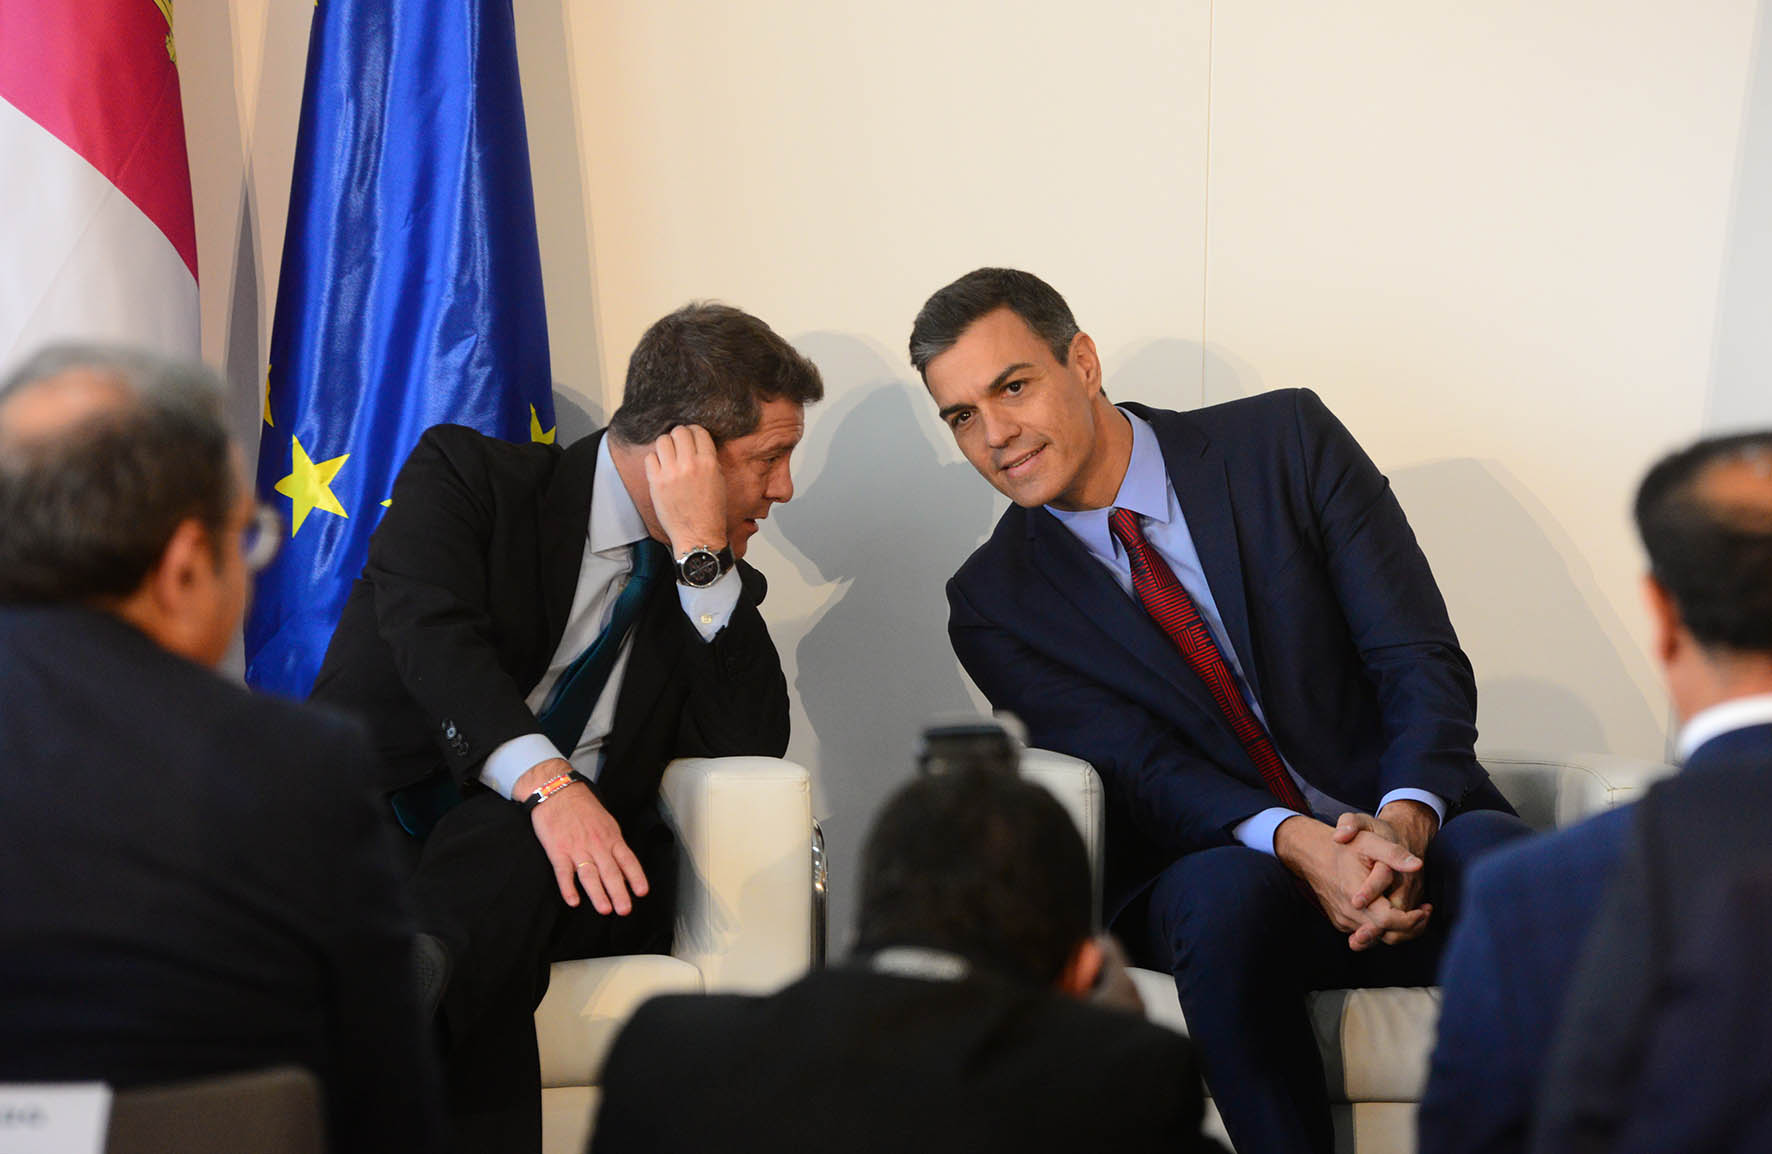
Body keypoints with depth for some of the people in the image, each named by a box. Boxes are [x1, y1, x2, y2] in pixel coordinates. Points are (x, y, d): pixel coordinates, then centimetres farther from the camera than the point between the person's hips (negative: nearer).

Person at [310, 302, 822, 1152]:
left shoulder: (714, 591, 17)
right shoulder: (466, 475, 3)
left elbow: (751, 749, 1)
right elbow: (433, 635, -15)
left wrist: (702, 557, -6)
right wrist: (544, 780, -32)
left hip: (544, 863, 2)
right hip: (370, 824, -1)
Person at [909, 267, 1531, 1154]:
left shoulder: (1286, 441, 3)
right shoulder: (994, 602, 5)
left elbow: (1424, 661, -3)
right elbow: (1141, 773, -8)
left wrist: (1404, 819, -23)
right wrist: (1298, 844, -28)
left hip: (1413, 845, 1)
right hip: (1229, 873, 0)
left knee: (1501, 859, -33)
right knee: (1224, 892, -36)